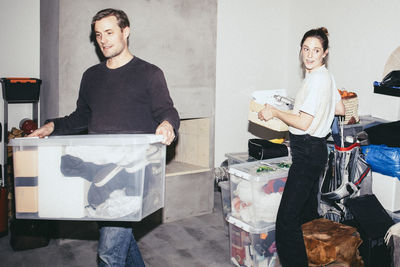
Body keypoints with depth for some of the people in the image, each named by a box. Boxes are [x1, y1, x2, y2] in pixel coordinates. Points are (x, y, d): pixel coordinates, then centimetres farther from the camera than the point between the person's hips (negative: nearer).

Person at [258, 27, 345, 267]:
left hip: (308, 152, -11)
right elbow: (341, 109, 24)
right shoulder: (327, 76, 13)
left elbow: (303, 123, -21)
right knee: (308, 212, 20)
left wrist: (275, 112, -9)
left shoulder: (317, 79, -17)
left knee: (287, 220, -12)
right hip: (315, 150, 11)